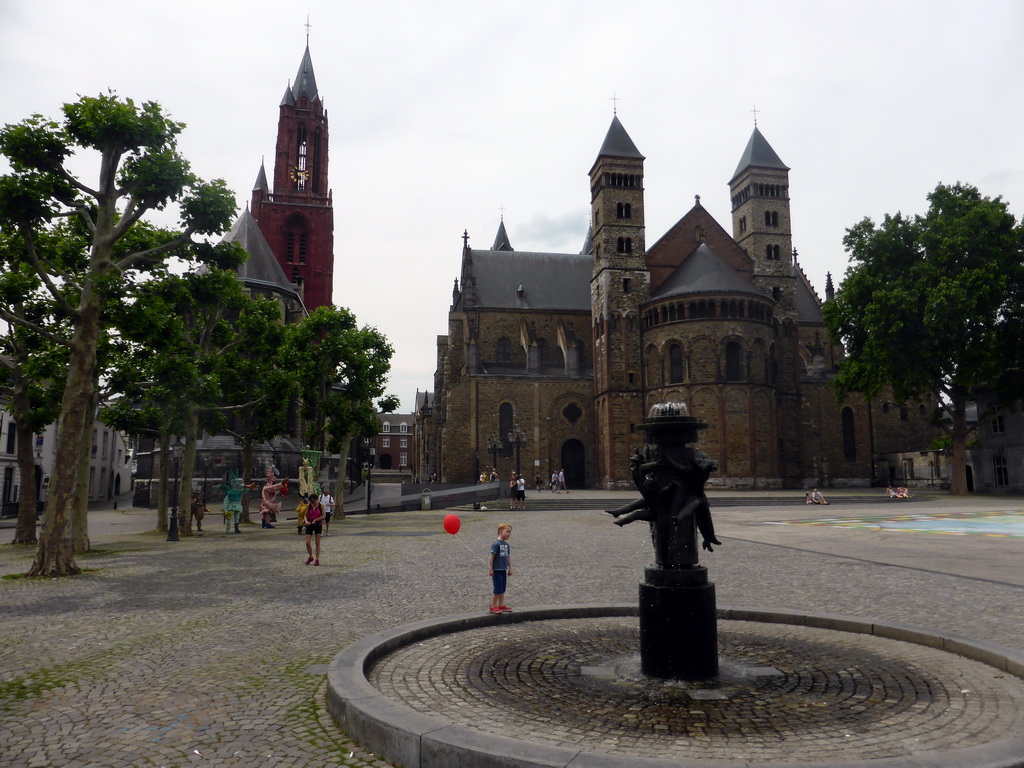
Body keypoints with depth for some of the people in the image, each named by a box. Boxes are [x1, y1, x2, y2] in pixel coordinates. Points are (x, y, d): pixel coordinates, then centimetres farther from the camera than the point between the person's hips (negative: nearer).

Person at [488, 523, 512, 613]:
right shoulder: (496, 544, -16)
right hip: (497, 570, -8)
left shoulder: (506, 544, 8)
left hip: (504, 570, 8)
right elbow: (491, 556, -17)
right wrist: (490, 569, -18)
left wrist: (510, 568, 14)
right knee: (498, 589, -3)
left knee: (502, 589, 13)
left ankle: (501, 605, 23)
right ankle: (493, 606, 8)